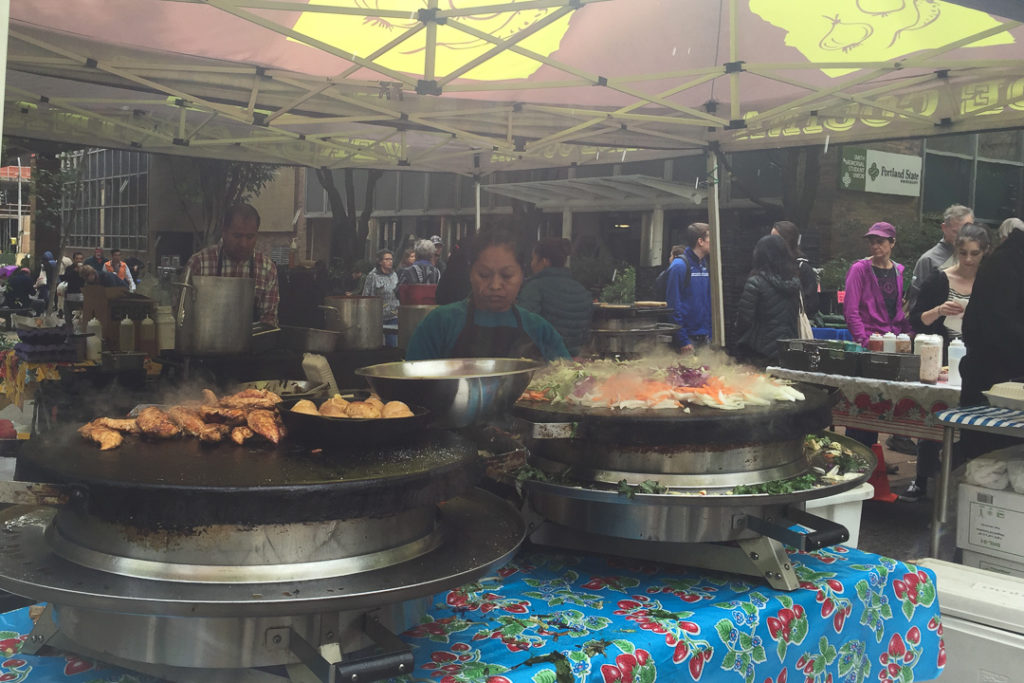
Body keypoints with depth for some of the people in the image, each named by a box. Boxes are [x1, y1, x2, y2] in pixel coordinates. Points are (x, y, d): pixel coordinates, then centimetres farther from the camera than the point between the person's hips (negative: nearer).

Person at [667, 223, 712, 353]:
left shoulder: (705, 265, 11)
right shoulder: (679, 266, -12)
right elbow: (674, 305, -15)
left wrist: (710, 333, 9)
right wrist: (683, 340, -18)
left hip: (705, 337, 7)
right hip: (688, 338, -7)